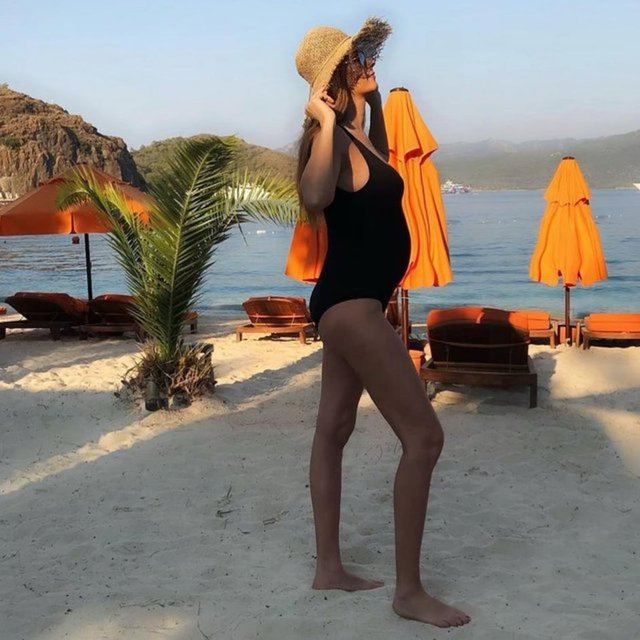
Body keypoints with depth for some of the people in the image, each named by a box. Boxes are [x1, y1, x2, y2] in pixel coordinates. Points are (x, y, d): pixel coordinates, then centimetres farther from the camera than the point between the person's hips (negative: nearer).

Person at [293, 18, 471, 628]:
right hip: (351, 302, -10)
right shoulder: (332, 137, -16)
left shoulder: (355, 135, 12)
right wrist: (326, 123, -28)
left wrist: (374, 105, 24)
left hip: (351, 301, 10)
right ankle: (409, 590, 0)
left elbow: (380, 160, 37)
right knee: (423, 437, -9)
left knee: (333, 430, 13)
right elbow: (314, 196, -38)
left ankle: (329, 568, 24)